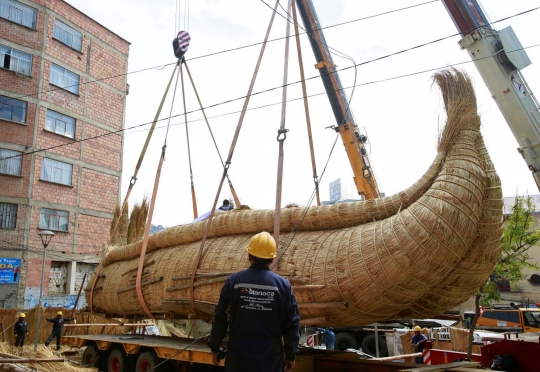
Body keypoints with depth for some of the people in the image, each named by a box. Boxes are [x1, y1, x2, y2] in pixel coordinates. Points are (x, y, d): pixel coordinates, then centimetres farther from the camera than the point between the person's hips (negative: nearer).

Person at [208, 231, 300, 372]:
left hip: (238, 355, 1)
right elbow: (292, 324, -4)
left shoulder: (233, 281, -7)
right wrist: (291, 355, 8)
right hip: (271, 357, 0)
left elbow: (220, 318, -3)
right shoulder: (283, 285, -7)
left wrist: (215, 347, 9)